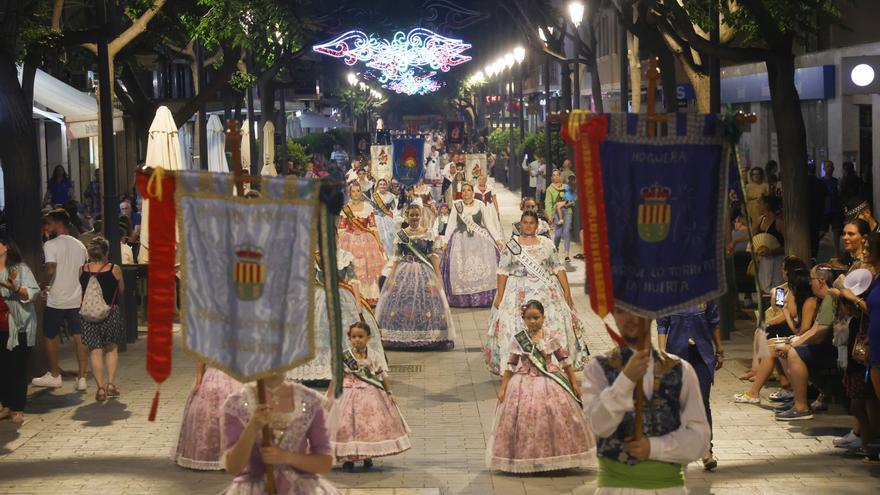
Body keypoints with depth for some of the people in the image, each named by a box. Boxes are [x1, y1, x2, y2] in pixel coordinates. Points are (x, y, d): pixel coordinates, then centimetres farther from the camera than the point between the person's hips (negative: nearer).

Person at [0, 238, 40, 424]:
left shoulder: (20, 269, 0)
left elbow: (33, 292, -7)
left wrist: (15, 288, -22)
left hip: (17, 326, -5)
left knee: (18, 368, -2)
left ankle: (17, 408, 3)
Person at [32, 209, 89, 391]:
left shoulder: (51, 245, -11)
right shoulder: (80, 246, 8)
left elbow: (51, 270, -21)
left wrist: (45, 287, -6)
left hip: (56, 300, -5)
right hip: (77, 299, 5)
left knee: (50, 336, 13)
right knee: (79, 338, 2)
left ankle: (54, 375, 21)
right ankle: (82, 378, -1)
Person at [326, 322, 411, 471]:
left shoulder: (374, 357, -1)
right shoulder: (344, 356, -3)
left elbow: (383, 376, 5)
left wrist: (390, 393, 1)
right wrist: (329, 396, -2)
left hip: (371, 395, 1)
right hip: (349, 395, -1)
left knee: (370, 425, 3)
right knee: (347, 425, -4)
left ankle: (367, 457, 19)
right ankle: (348, 458, 8)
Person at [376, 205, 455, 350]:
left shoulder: (428, 233, 3)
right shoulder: (401, 234, 4)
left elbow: (432, 255, 3)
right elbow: (397, 257, 5)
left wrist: (438, 274, -4)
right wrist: (392, 275, -1)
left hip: (424, 272, 0)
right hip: (404, 271, 0)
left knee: (426, 301, -3)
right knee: (400, 302, -4)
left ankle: (427, 337, 6)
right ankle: (401, 337, 5)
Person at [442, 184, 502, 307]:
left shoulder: (480, 205, 6)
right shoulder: (457, 206, 6)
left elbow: (489, 222, 5)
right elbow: (451, 224, 8)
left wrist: (497, 239, -2)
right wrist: (446, 241, 1)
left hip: (480, 239, 0)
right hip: (461, 241, 0)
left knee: (483, 267, -10)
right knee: (461, 269, -6)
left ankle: (483, 297, -5)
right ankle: (463, 299, -1)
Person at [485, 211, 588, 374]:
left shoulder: (547, 244, 8)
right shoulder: (511, 245, 4)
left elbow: (559, 269, 8)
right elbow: (503, 272, 1)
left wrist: (567, 292, 2)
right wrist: (500, 295, -6)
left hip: (546, 292, 1)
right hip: (518, 293, -1)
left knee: (554, 323, -8)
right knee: (514, 327, -8)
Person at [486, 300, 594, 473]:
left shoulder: (552, 337, -2)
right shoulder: (517, 339, -2)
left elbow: (565, 361, 5)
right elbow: (510, 365, 3)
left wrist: (574, 382, 6)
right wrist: (503, 388, 2)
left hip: (550, 383, 0)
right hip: (524, 384, 0)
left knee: (555, 418, -2)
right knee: (525, 419, -2)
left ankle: (556, 457, 11)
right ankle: (528, 459, 10)